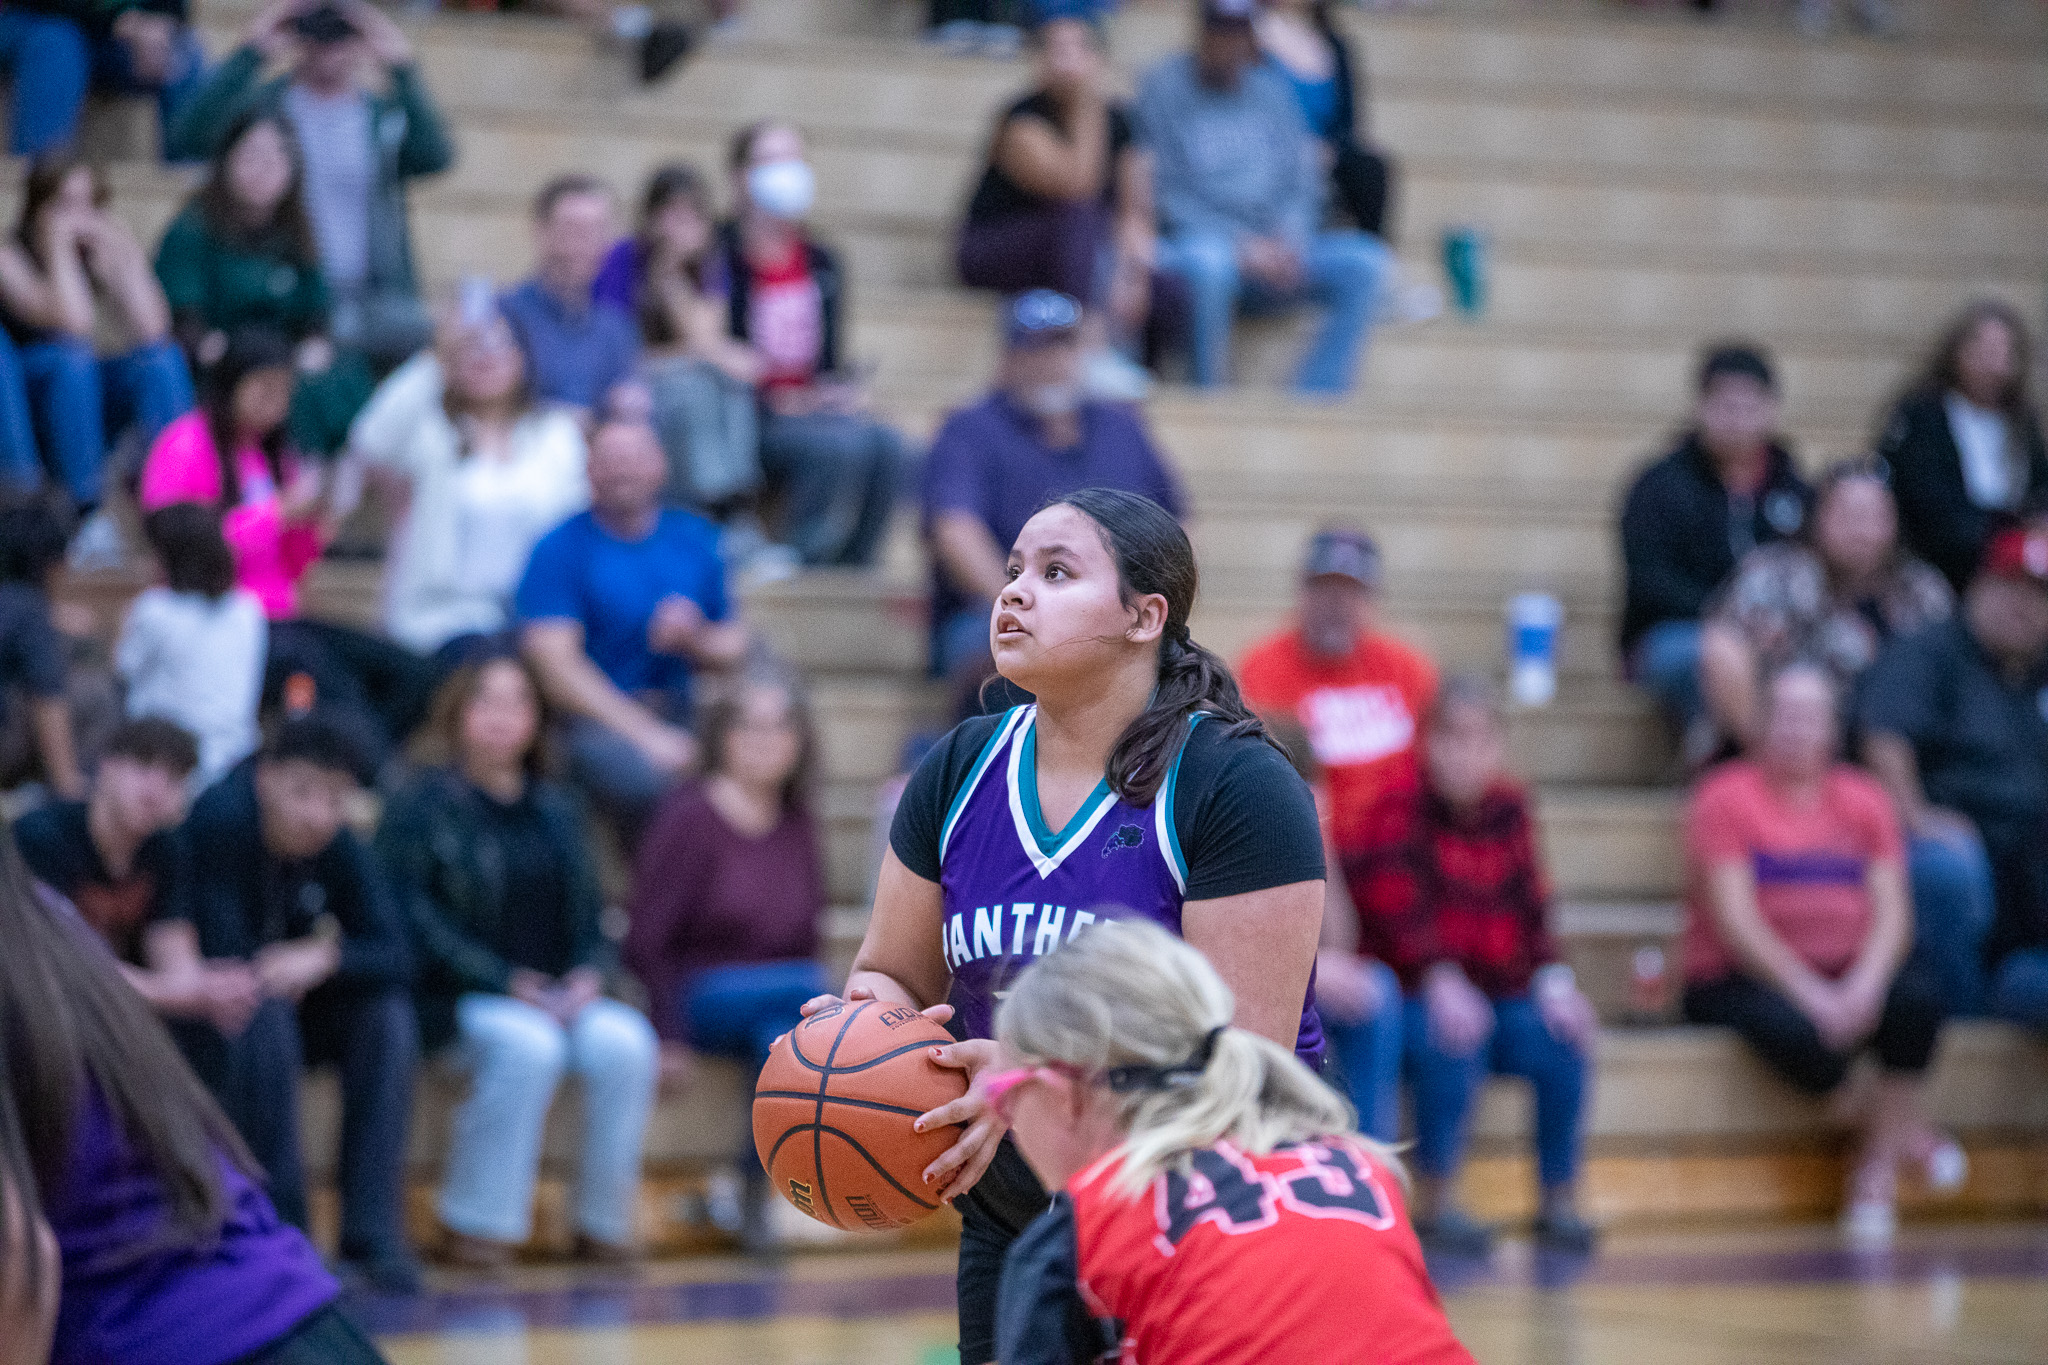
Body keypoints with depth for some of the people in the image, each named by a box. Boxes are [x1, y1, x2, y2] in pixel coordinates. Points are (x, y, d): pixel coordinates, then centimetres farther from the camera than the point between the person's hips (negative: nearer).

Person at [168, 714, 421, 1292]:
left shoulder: (339, 847, -6)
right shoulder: (220, 818, -24)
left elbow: (395, 956, -11)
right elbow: (220, 960, -29)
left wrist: (325, 958, -28)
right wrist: (282, 973, -14)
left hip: (290, 1004, 6)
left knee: (386, 1014, -19)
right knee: (263, 1018, -35)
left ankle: (372, 1237, -20)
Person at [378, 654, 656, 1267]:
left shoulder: (555, 810, 19)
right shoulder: (422, 804, 0)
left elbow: (588, 910, 19)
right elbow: (413, 915, -9)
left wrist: (587, 974, -4)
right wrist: (508, 983, -16)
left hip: (556, 996, 5)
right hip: (453, 1002, -5)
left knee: (624, 1040, -26)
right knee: (527, 1045, -36)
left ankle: (604, 1225, -16)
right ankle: (476, 1226, -25)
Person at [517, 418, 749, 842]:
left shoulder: (695, 538, 15)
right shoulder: (560, 548, 0)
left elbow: (733, 645, 19)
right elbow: (555, 664, -10)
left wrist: (693, 640, -6)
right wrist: (645, 734, -17)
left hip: (682, 712, 4)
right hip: (595, 719, -4)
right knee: (645, 777, -37)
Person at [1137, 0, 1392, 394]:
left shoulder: (1270, 90, 15)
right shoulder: (1164, 89, -1)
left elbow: (1300, 181, 11)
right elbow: (1170, 197, -7)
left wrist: (1290, 241, -10)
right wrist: (1243, 247, -16)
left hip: (1275, 248, 5)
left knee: (1366, 261, -18)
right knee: (1206, 262, -41)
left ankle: (1313, 397, -22)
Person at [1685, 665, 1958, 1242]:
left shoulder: (1864, 800, 12)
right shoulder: (1727, 798, -2)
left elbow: (1892, 911, 2)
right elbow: (1735, 921, -11)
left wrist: (1864, 985, -19)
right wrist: (1810, 993, -22)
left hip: (1844, 978, 4)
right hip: (1739, 983, -4)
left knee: (1920, 993, -29)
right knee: (1804, 1037, -37)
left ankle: (1880, 1160, -16)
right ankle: (1902, 1127, -6)